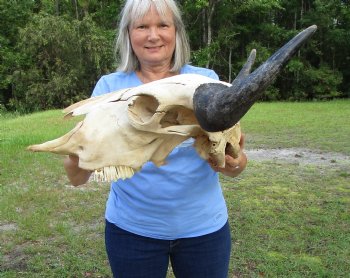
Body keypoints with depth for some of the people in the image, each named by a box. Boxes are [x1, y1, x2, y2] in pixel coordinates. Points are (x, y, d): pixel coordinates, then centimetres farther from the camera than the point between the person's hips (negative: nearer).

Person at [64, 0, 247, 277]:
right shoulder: (110, 87, -6)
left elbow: (236, 163, -6)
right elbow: (77, 178, -10)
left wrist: (234, 162, -29)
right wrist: (77, 158, -33)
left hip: (204, 226, 1)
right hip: (131, 229, 0)